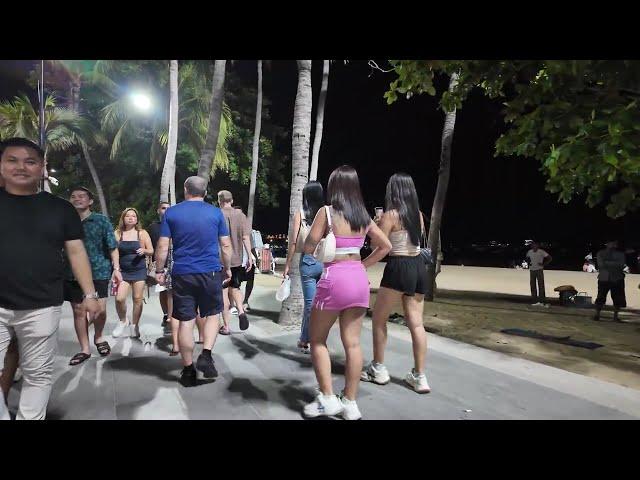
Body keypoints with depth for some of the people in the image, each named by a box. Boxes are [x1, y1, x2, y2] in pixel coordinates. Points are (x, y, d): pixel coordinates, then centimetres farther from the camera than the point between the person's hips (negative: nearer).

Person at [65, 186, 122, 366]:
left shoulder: (101, 221, 1)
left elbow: (112, 247, 2)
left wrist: (116, 268, -7)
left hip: (99, 271, -2)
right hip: (73, 274, 3)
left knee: (100, 310, -5)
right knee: (78, 311, 7)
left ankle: (98, 337, 24)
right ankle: (84, 349, 20)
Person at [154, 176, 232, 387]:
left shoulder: (171, 213, 2)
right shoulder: (216, 213, 1)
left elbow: (163, 247, -1)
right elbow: (226, 245, 2)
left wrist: (159, 270, 10)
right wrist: (227, 268, 14)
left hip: (182, 274, 1)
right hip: (210, 273, 0)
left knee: (185, 321, 6)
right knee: (212, 315, 17)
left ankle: (188, 370, 15)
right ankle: (206, 355, 1)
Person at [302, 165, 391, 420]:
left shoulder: (327, 212, -8)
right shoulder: (364, 216, 8)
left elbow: (308, 248, -7)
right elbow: (385, 246, 15)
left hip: (334, 279, -5)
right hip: (359, 279, 6)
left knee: (317, 339, 12)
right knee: (353, 342, 10)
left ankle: (327, 399, 12)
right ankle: (350, 403, 19)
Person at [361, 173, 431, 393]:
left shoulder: (390, 215, -9)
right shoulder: (418, 214, 9)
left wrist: (376, 226, 7)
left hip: (399, 268, -6)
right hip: (419, 267, 7)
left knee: (379, 318, 9)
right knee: (416, 322, 7)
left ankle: (378, 369, 18)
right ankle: (419, 377, 11)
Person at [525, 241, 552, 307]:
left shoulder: (541, 252, -8)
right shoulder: (529, 252, 4)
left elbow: (550, 258, -4)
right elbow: (527, 257, 24)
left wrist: (544, 264, -12)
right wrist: (529, 263, 6)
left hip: (539, 270, -4)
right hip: (532, 270, 4)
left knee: (541, 286, -8)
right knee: (533, 286, 5)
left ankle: (542, 301, -8)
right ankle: (535, 301, 12)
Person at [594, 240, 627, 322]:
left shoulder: (620, 254, 9)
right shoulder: (600, 253, 6)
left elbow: (621, 264, -6)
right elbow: (601, 264, -9)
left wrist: (607, 263, -9)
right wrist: (614, 264, -8)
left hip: (617, 279, 1)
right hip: (604, 279, -1)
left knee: (618, 299, 2)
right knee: (600, 297, -3)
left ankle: (615, 316, 11)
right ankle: (597, 315, 3)